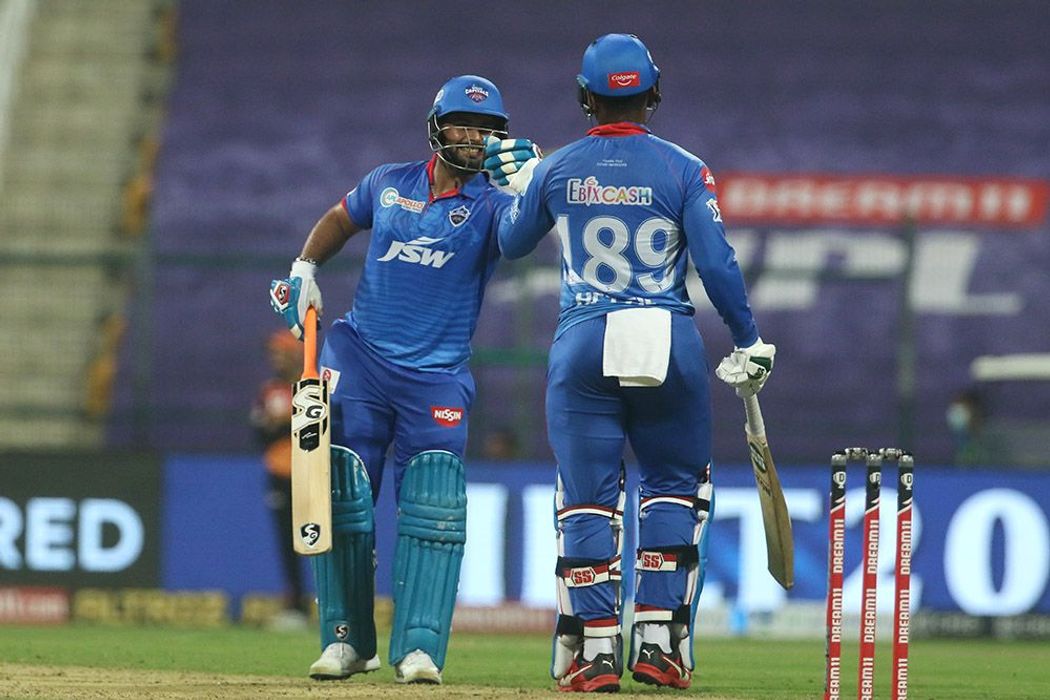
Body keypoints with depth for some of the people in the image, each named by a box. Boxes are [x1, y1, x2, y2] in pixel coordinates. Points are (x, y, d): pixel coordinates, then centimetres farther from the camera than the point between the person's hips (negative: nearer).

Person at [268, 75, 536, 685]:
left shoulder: (490, 204, -1)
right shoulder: (389, 184, 8)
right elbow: (338, 221, 27)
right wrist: (303, 271, 14)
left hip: (438, 377, -2)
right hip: (360, 360, 2)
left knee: (434, 510, -11)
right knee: (341, 497, 0)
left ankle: (420, 647, -10)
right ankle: (347, 639, 10)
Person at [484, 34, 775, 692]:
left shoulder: (555, 170, 3)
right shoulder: (683, 169, -2)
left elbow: (512, 242, 19)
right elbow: (718, 265, -7)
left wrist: (516, 182, 36)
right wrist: (749, 341, 2)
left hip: (583, 343, 1)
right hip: (669, 344, -1)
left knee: (588, 497, 5)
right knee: (676, 488, 14)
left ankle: (594, 651, 0)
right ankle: (659, 640, 5)